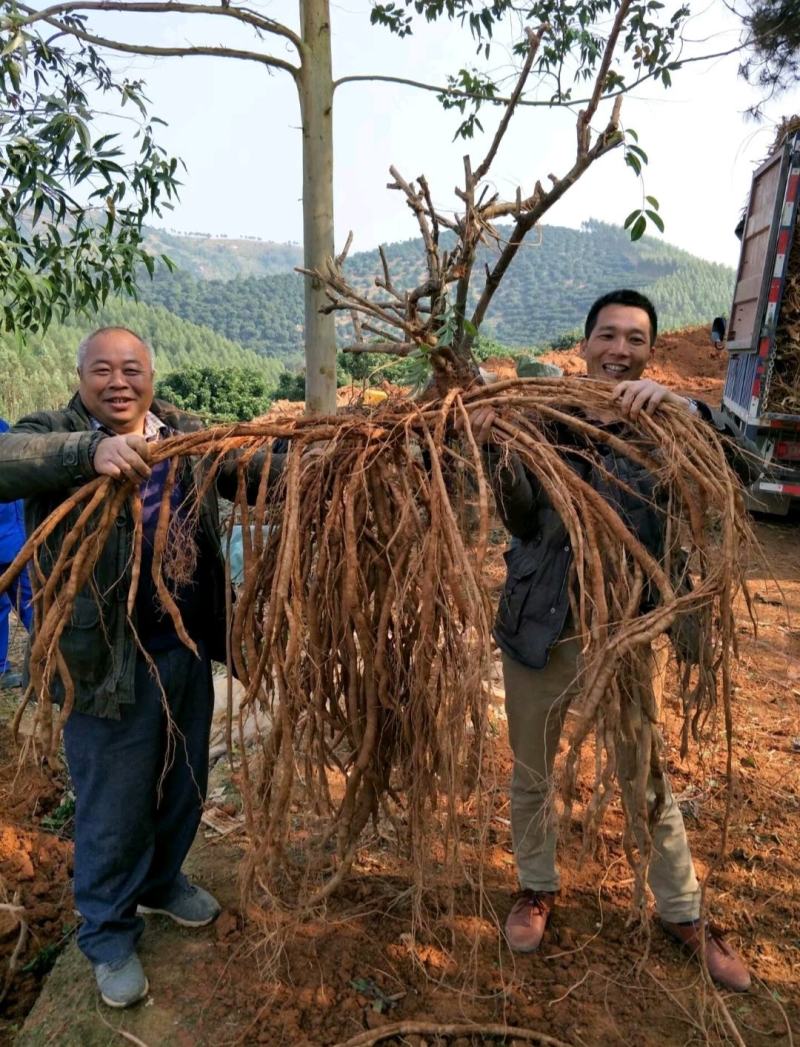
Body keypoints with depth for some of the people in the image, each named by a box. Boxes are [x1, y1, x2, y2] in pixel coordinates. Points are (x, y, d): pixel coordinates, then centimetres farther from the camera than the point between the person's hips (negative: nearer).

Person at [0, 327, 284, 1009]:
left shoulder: (187, 437, 6)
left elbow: (257, 474, 0)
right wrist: (90, 450, -45)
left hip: (187, 650, 5)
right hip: (109, 662, -4)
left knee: (184, 785, 22)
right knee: (114, 805, 12)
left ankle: (162, 882, 51)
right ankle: (110, 936, 37)